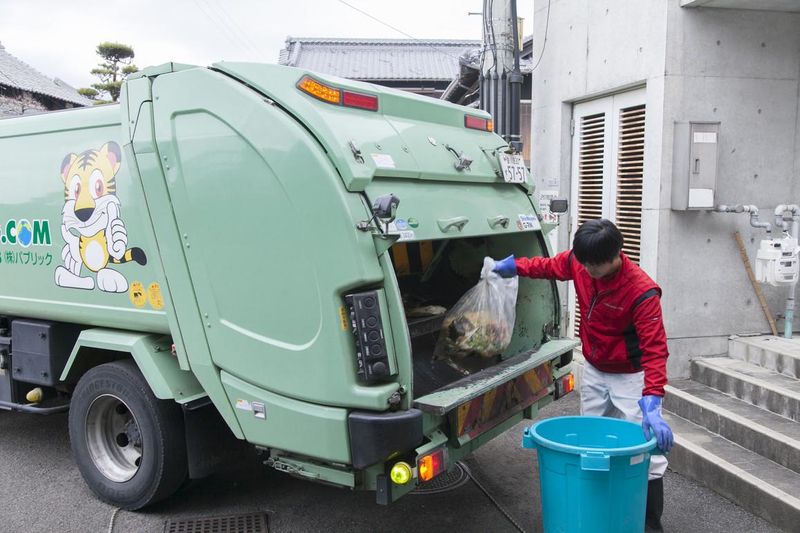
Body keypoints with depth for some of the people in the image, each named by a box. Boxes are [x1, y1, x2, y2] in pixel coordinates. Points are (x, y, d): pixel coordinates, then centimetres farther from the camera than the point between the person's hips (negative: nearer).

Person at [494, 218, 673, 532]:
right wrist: (516, 266, 6)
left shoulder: (642, 292, -30)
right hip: (593, 371, 6)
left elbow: (654, 349, -34)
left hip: (630, 377, -6)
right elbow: (551, 266, 12)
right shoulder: (579, 262, -13)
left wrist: (651, 403, -43)